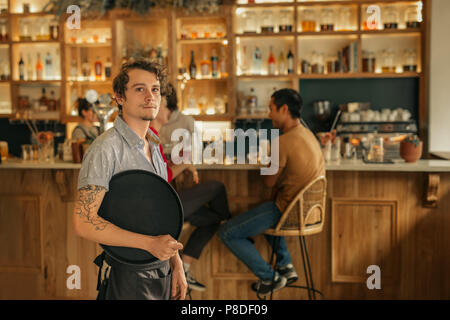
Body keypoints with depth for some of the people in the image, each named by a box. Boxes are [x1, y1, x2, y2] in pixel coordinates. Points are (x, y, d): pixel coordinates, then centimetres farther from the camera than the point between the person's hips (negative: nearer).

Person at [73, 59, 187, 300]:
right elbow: (83, 222, -22)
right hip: (128, 277, -7)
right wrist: (149, 243, -23)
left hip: (162, 271, 7)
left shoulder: (153, 147, 10)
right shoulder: (106, 148, -16)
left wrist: (175, 263, 10)